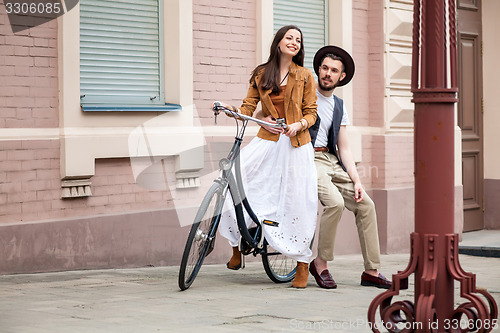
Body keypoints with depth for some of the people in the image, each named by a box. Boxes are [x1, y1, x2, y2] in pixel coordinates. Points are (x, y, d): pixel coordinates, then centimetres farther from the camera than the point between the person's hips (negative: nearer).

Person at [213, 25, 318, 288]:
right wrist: (232, 109, -14)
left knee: (297, 203, -6)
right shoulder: (261, 75, 10)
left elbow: (311, 113, 6)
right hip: (266, 141, 1)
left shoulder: (305, 76, 7)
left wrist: (298, 125, -14)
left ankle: (302, 266, 7)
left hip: (296, 143, -1)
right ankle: (237, 248, 1)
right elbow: (248, 108, 7)